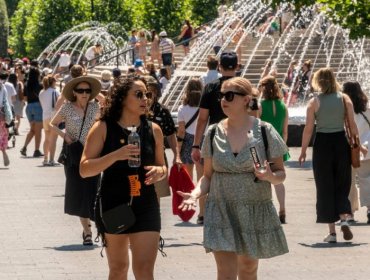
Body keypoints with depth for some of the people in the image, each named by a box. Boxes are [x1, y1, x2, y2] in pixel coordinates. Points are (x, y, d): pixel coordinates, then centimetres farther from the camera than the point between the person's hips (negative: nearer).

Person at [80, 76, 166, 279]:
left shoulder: (153, 130, 4)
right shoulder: (103, 128, -5)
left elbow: (162, 166, 17)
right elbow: (84, 169, -9)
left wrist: (159, 171, -8)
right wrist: (116, 155, -22)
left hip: (145, 206, 1)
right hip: (113, 206, -1)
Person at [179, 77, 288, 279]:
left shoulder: (264, 131, -4)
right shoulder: (214, 133, 2)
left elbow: (280, 173, 1)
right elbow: (208, 176, 8)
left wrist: (270, 176, -22)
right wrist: (196, 194, -11)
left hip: (255, 212, 0)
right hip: (221, 211, 0)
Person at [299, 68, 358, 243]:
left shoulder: (314, 102, -3)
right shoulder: (344, 99, 1)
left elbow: (308, 129, -5)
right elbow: (352, 125, -2)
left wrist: (303, 152, 1)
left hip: (322, 144, -1)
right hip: (341, 142, 1)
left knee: (325, 187, 6)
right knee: (342, 184, 14)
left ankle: (332, 231, 6)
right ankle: (344, 219, -11)